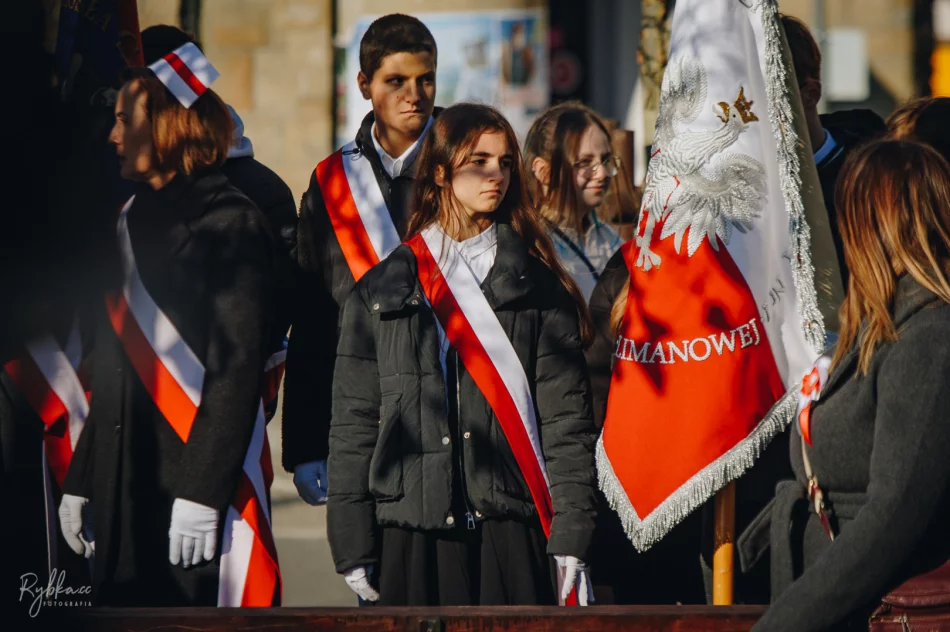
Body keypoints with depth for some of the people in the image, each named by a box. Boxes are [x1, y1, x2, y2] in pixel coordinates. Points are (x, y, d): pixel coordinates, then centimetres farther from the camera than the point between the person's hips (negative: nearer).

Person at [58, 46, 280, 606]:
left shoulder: (230, 223, -8)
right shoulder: (134, 220, 17)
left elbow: (237, 368, -15)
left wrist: (203, 491, -21)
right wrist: (82, 482, 16)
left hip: (200, 483, -8)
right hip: (125, 489, 8)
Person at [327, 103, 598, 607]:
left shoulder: (539, 287, 10)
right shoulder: (380, 292, 10)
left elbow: (565, 417, 5)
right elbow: (352, 424, 9)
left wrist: (570, 537, -4)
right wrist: (353, 548, 2)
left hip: (510, 530, 0)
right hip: (412, 533, 0)